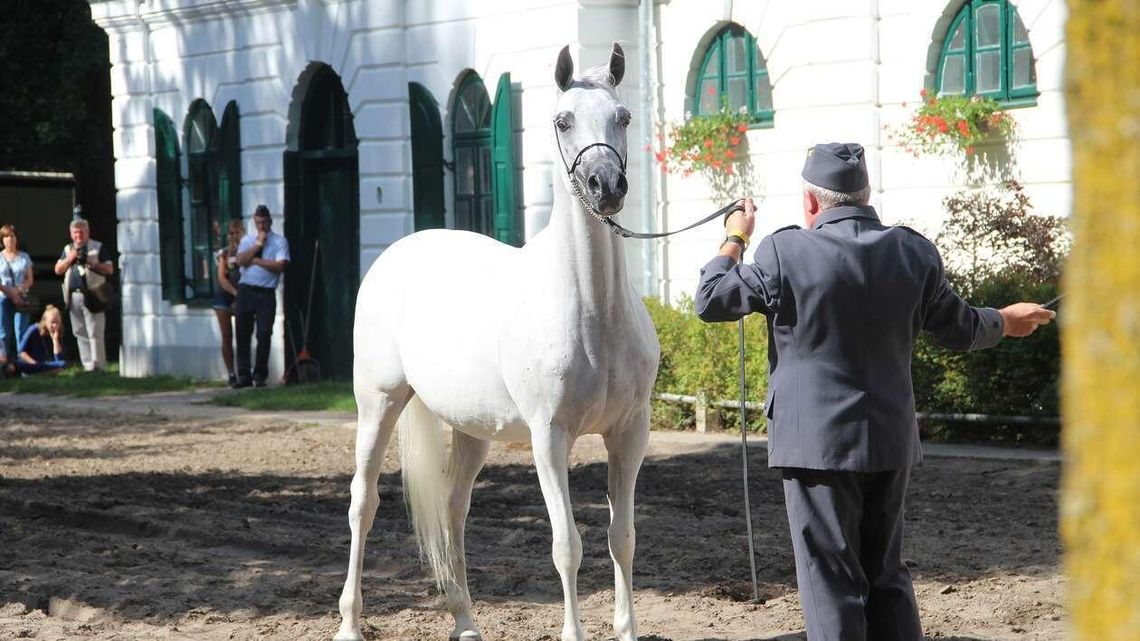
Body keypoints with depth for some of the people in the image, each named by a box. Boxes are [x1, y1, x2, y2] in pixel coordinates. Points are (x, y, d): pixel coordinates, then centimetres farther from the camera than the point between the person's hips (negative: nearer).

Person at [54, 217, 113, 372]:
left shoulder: (98, 247, 4)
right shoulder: (68, 249, 18)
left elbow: (109, 270, -1)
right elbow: (58, 270, 13)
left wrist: (91, 263, -13)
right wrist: (69, 258, -3)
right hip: (74, 296, 5)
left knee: (95, 333, -10)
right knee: (80, 334, 7)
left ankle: (97, 365, -12)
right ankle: (87, 365, 12)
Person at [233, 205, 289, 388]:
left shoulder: (279, 241, 4)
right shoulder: (247, 240, 16)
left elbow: (280, 266, -10)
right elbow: (241, 260, -1)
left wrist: (256, 260, -5)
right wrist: (258, 245, -6)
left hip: (266, 293, -3)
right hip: (245, 290, 3)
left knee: (263, 335, -3)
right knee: (243, 334, 2)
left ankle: (260, 376, 6)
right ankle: (243, 375, 7)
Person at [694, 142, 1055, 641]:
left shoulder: (785, 253, -13)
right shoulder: (914, 253, 0)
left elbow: (710, 301, -3)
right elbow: (959, 329, 13)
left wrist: (735, 237, 13)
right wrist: (1006, 321, 34)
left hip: (816, 443, -5)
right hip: (891, 442, 5)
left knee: (831, 581, 0)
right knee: (887, 576, 17)